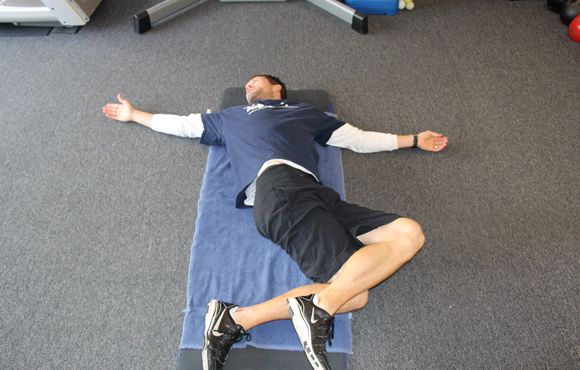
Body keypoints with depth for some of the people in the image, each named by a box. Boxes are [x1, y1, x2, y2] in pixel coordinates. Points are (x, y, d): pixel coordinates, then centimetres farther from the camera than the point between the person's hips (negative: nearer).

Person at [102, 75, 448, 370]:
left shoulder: (306, 111, 40)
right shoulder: (231, 116, 36)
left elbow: (358, 138, 42)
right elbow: (181, 124, 47)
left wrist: (414, 139, 44)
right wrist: (133, 114, 54)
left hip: (314, 194, 6)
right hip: (280, 184, -5)